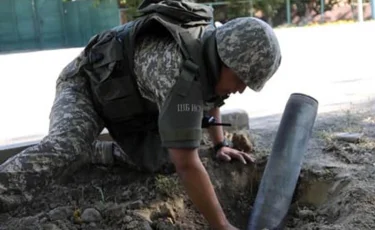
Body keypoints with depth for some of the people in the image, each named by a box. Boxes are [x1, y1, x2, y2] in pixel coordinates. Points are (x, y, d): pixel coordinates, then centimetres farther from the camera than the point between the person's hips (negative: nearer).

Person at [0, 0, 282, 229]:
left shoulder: (214, 49, -12)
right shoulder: (180, 74, -41)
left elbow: (211, 96, 13)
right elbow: (187, 165, -41)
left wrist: (221, 144, 12)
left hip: (127, 97, 8)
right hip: (86, 86, -8)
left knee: (157, 159, -7)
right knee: (64, 151, -35)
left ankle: (90, 154, 19)